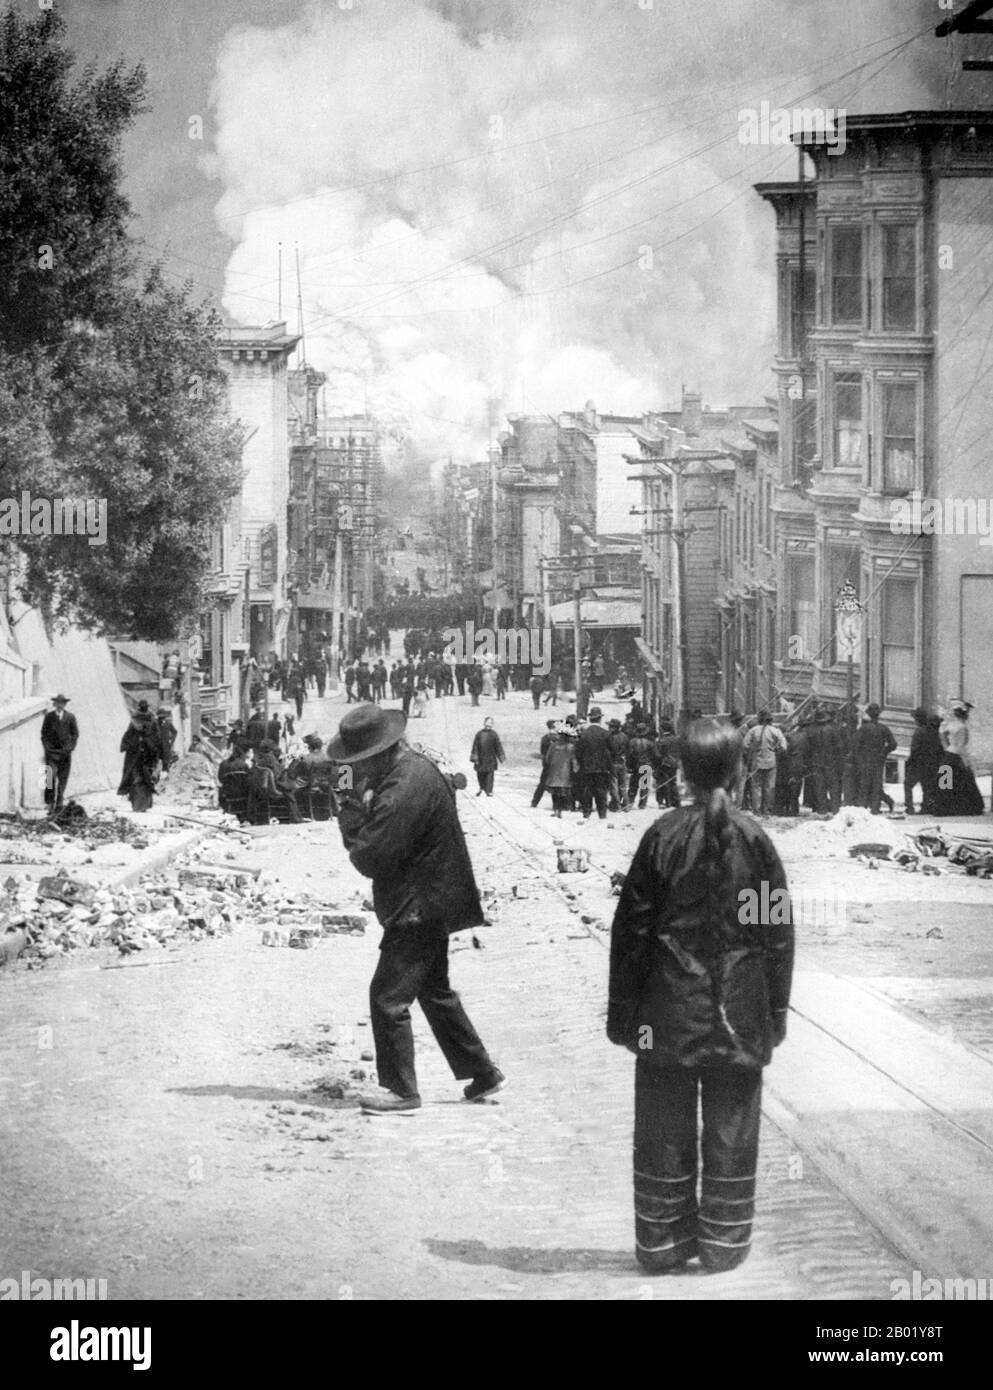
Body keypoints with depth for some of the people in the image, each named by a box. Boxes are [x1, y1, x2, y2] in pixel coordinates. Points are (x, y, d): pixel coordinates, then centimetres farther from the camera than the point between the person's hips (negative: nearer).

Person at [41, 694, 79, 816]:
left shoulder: (70, 717, 5)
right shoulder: (49, 717, 4)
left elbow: (75, 734, 8)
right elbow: (44, 734, 8)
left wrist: (71, 747, -3)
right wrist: (46, 747, -3)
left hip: (65, 751, 1)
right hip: (51, 751, -1)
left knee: (63, 779, 3)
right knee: (50, 777, -13)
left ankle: (59, 805, 10)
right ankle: (50, 803, -11)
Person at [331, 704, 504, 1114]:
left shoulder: (401, 791, -26)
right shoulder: (415, 766, 7)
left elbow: (371, 860, -25)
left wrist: (350, 808, -15)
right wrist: (357, 804, -5)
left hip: (418, 911, -11)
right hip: (431, 906, 11)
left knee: (388, 997, -5)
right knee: (434, 990, 22)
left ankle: (400, 1090, 2)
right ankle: (481, 1072, 30)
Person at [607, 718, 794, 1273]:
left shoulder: (664, 836, -7)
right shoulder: (756, 839, -4)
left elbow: (632, 929, -5)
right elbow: (778, 932, 0)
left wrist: (622, 1010, 3)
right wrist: (777, 1010, 9)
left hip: (669, 1015, -1)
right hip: (739, 1017, 1)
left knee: (664, 1130, 9)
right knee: (732, 1130, 10)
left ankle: (662, 1240, 14)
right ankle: (724, 1242, 15)